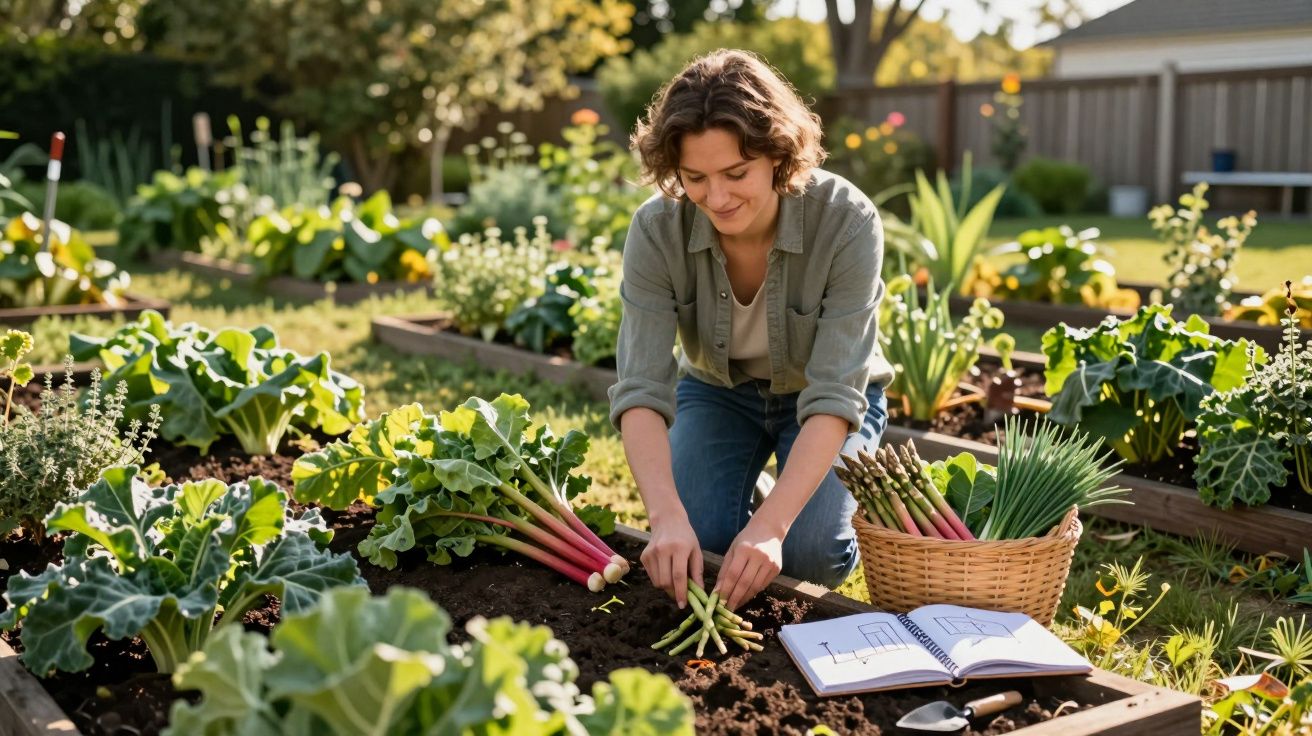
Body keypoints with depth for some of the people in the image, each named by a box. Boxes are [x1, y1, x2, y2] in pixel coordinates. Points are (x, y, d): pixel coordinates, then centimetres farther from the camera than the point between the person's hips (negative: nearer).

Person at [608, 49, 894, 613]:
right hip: (717, 391, 2)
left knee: (809, 554, -23)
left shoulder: (847, 221, -32)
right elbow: (641, 388, -32)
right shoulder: (657, 229, -27)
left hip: (820, 401, -1)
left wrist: (771, 525, -46)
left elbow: (833, 396, -35)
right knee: (694, 543, -20)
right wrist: (666, 516, -48)